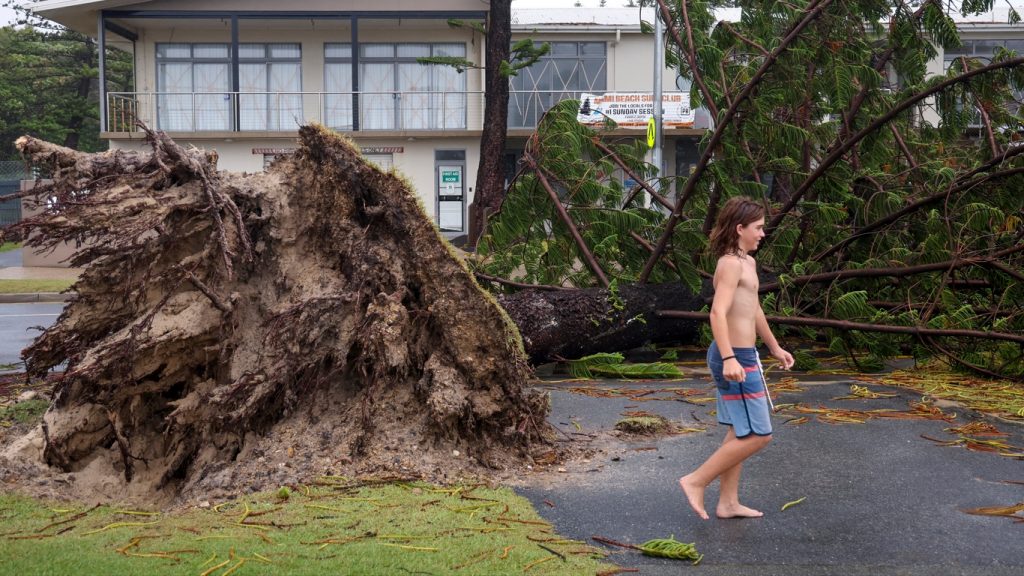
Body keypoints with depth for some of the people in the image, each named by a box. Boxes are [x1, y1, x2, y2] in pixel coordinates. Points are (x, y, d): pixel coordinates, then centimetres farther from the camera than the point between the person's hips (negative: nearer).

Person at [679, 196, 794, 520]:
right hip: (736, 358, -10)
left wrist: (775, 348, 36)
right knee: (758, 435, -6)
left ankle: (728, 503, 22)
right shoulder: (731, 263, -16)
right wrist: (729, 358, -38)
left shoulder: (747, 262, 15)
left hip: (740, 356, 10)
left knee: (740, 433, 15)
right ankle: (696, 481, -2)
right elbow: (718, 313, -28)